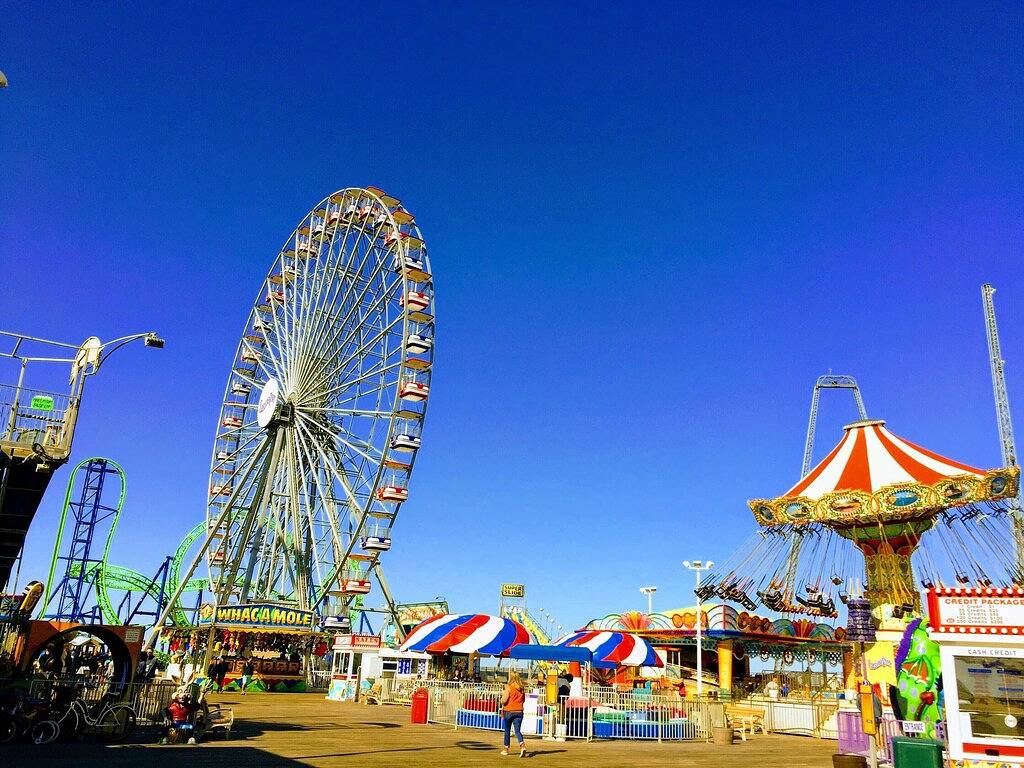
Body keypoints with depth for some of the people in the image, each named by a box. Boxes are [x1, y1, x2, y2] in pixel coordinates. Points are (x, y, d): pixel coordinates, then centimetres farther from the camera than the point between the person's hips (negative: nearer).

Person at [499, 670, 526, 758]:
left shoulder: (508, 687, -10)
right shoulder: (521, 688, 5)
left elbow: (504, 700, -15)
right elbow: (523, 700, 15)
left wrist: (503, 694, 4)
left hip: (509, 711, -4)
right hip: (519, 712, 4)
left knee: (507, 730, 12)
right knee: (518, 730, 2)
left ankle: (506, 749, 22)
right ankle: (522, 746, -21)